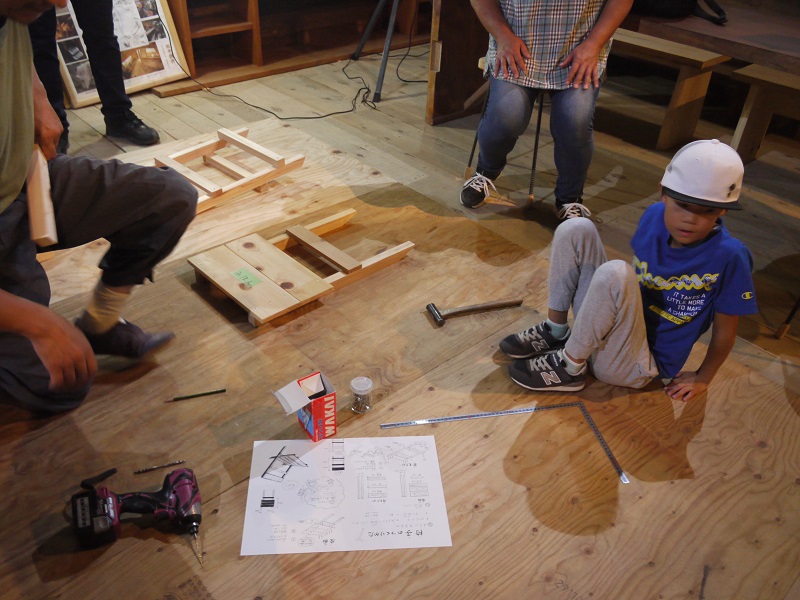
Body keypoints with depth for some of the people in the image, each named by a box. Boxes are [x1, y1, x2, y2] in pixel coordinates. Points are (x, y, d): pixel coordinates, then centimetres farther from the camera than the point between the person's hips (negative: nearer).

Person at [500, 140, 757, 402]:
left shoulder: (729, 257, -20)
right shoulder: (655, 215, -4)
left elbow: (725, 331, -9)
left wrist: (702, 379, 2)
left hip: (640, 367, -6)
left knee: (615, 273, -36)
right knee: (576, 229, -6)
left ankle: (570, 367, -17)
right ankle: (556, 333, -1)